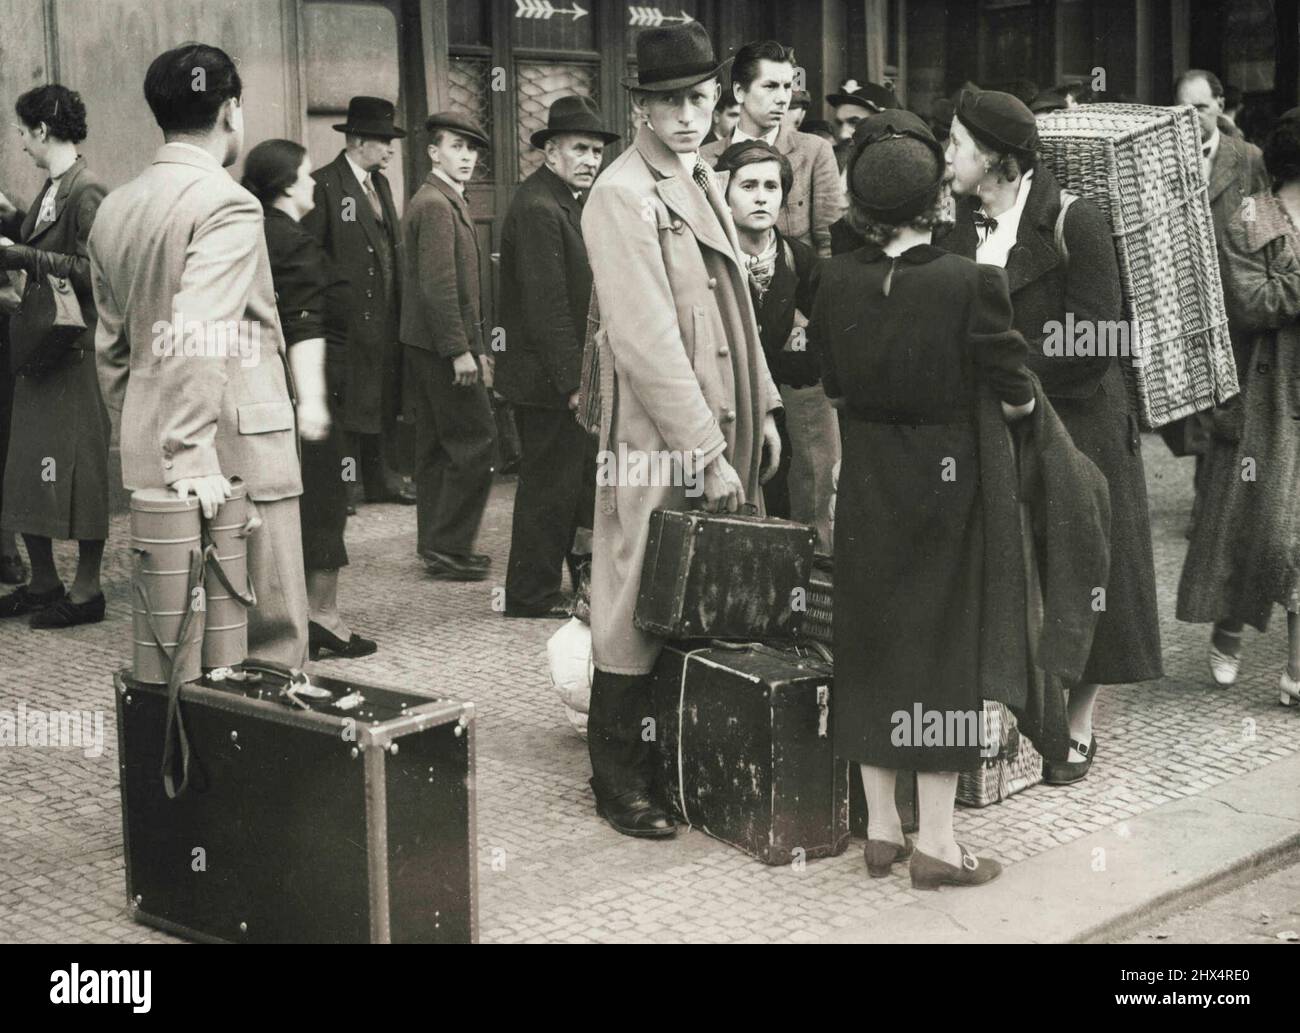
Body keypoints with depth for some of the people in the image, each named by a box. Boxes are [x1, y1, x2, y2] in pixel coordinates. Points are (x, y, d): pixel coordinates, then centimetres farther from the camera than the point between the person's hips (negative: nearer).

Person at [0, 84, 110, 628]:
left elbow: (94, 271, -21)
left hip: (77, 350, -10)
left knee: (78, 466, -1)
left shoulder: (87, 192, -16)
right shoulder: (52, 188, 12)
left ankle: (86, 590, 9)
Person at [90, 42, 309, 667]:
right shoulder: (227, 204, -13)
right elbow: (197, 339, -24)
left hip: (146, 453, 8)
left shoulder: (114, 208, 13)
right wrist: (193, 454, -24)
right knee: (267, 631, -1)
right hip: (236, 450, -8)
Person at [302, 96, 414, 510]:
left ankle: (383, 479, 22)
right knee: (347, 402, -2)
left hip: (386, 311, 8)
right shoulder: (325, 184, -11)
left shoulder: (380, 183, 15)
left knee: (386, 399, 13)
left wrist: (400, 301, 13)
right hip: (348, 314, -8)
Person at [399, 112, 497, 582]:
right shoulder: (436, 205, -15)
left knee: (436, 446, 13)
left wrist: (473, 347, 21)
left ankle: (437, 545, 19)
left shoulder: (447, 201, 18)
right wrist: (460, 350, -22)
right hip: (443, 346, -11)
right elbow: (438, 283, -22)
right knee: (475, 441, -8)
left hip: (427, 346, 11)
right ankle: (449, 547, -5)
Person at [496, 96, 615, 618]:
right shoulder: (538, 208, -19)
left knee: (580, 475, 16)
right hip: (548, 378, -10)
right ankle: (533, 595, 11)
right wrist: (572, 381, -23)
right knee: (549, 485, 0)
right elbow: (547, 306, -23)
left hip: (563, 376, 10)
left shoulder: (566, 202, 15)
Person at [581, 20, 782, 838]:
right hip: (659, 442, -8)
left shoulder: (704, 182, 14)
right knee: (639, 612, 0)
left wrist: (762, 411, 16)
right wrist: (706, 451, -19)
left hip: (722, 434, 8)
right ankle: (620, 782, 11)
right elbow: (647, 340, -18)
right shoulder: (623, 197, -13)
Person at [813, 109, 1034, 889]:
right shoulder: (972, 283, -17)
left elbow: (834, 385, 5)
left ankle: (882, 826, 22)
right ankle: (937, 841, 11)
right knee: (944, 645, 6)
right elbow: (1016, 398, -12)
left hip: (866, 487, 4)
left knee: (872, 645, 13)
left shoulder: (836, 281, -6)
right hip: (947, 484, -4)